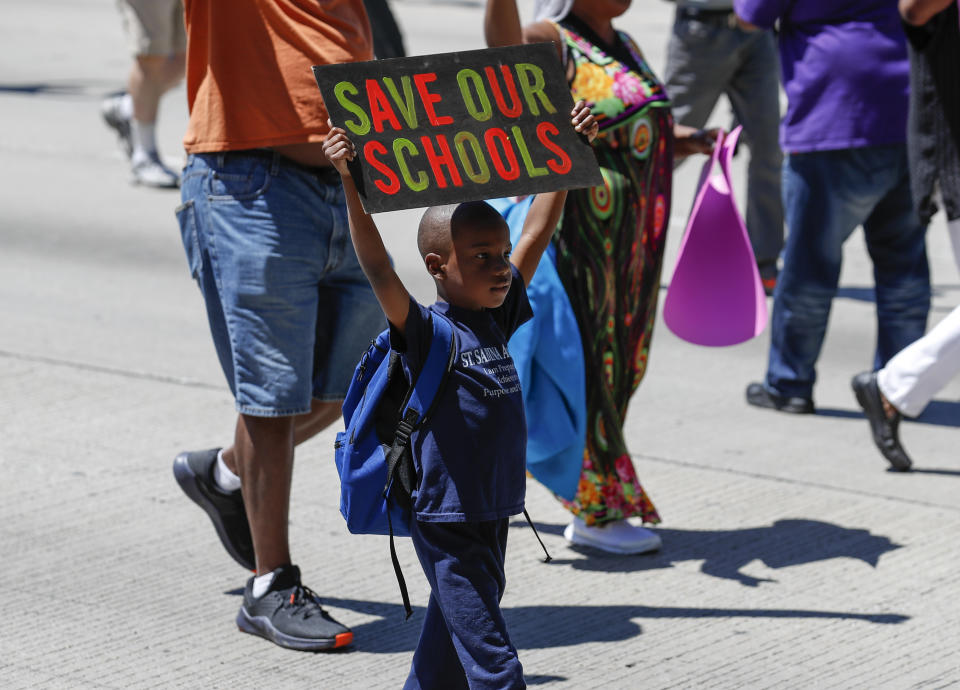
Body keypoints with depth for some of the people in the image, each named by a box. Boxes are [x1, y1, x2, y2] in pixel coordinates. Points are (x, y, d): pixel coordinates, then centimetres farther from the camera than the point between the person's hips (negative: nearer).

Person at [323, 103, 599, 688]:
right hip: (447, 524, -7)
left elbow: (536, 234, 13)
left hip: (493, 517, 7)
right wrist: (351, 185, -34)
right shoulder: (426, 332, -12)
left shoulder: (497, 320, 7)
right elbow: (378, 268, -25)